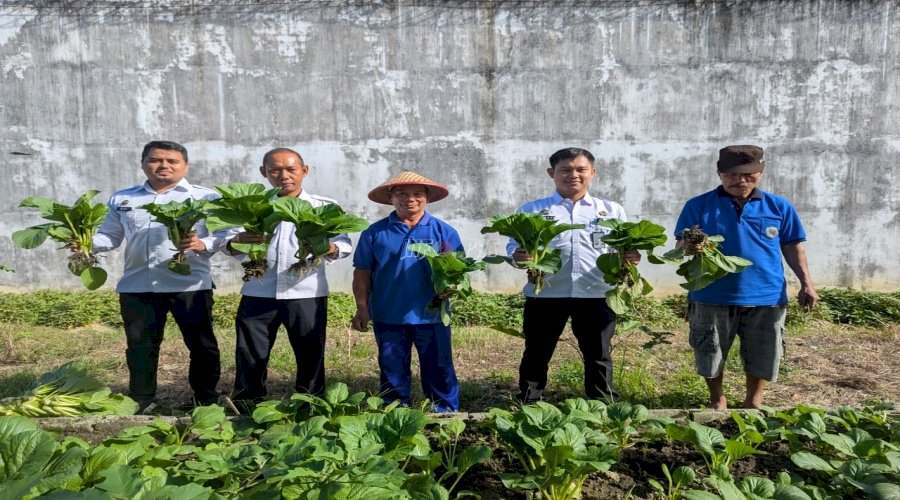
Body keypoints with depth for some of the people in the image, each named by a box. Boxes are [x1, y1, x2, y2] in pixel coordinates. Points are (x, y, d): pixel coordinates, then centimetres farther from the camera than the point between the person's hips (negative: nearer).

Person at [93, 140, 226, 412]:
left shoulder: (206, 197, 0)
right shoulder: (121, 199, 13)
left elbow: (225, 234, -7)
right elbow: (110, 236, 16)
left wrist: (202, 244, -26)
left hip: (190, 285, -3)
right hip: (136, 286, 3)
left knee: (201, 345, 5)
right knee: (140, 347, 12)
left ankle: (207, 402, 20)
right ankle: (140, 403, 28)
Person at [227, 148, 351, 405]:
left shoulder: (324, 206, 5)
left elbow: (345, 245, -1)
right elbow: (233, 250, 5)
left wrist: (327, 247, -24)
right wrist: (236, 242, -20)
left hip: (306, 295, -1)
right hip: (258, 294, 1)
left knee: (310, 355, 7)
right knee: (249, 356, 6)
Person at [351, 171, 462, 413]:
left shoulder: (443, 231, 1)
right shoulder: (375, 232, 1)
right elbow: (362, 272, 3)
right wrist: (362, 308, -2)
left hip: (432, 316, 0)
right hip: (388, 316, 1)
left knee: (439, 370, 9)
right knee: (393, 372, 14)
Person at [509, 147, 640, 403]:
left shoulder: (612, 210, 11)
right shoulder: (531, 210, 6)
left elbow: (623, 249, 11)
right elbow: (514, 245, 1)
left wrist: (631, 257, -13)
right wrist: (518, 256, -22)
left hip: (596, 295, 1)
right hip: (546, 294, -1)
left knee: (598, 356, 12)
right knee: (536, 355, 9)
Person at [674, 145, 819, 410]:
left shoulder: (779, 207, 4)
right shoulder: (698, 206, -2)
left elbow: (792, 246, 10)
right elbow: (680, 245, -4)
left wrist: (806, 283, 3)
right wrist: (689, 246, -27)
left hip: (766, 298, 1)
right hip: (712, 298, -1)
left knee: (760, 357, 14)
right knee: (710, 356, 12)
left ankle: (753, 402, 37)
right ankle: (717, 400, 34)